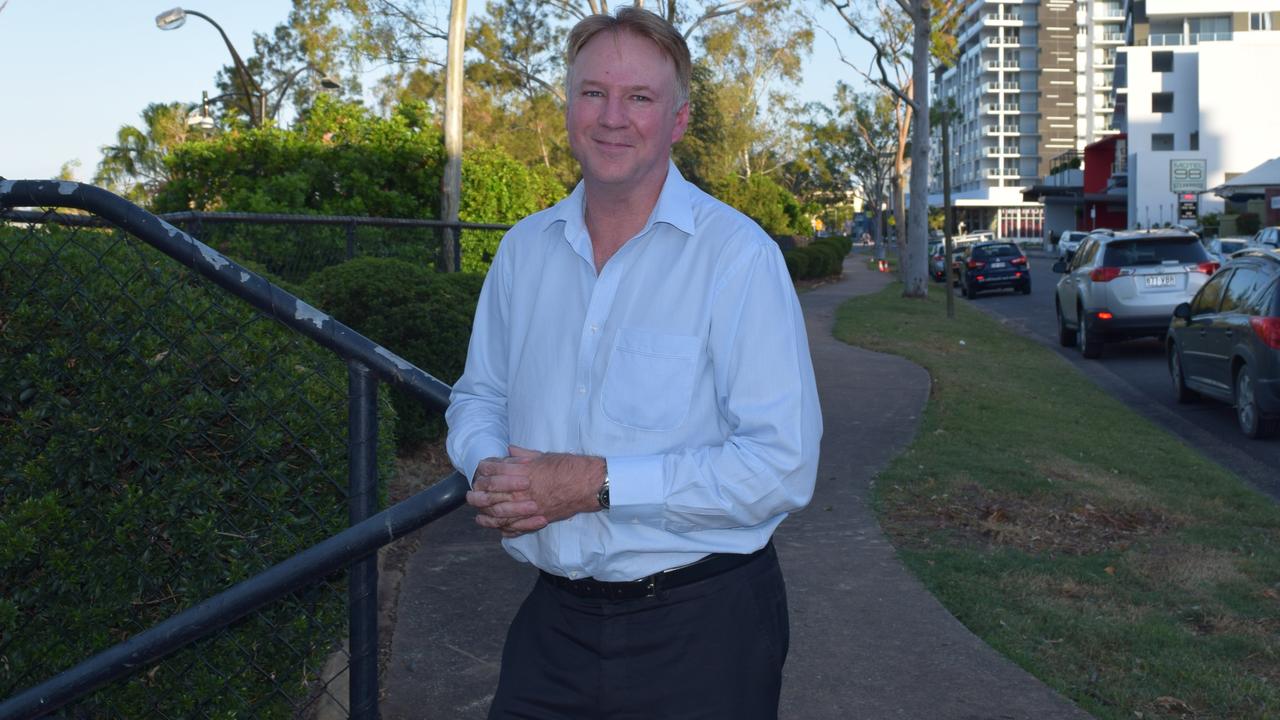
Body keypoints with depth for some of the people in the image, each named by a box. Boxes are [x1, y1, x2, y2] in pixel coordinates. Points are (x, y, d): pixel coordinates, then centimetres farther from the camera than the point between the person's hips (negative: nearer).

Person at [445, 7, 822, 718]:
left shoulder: (737, 254, -13)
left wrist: (598, 483, -22)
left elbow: (783, 465, -19)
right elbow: (479, 397, 14)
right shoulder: (524, 249, 4)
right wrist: (491, 471, -9)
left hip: (701, 631, -4)